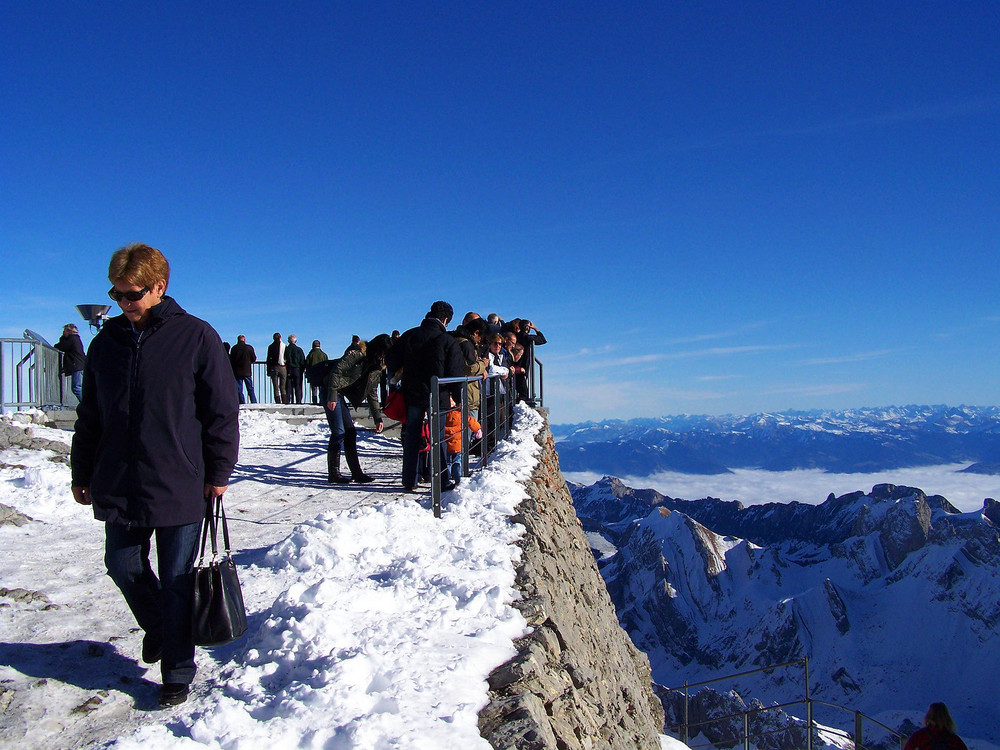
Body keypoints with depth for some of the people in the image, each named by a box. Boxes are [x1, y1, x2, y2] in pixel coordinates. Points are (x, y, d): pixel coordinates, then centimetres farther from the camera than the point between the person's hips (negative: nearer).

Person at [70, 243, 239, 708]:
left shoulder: (196, 337, -6)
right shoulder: (106, 342, 8)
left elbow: (222, 410, -4)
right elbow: (90, 416, 15)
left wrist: (219, 472, -6)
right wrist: (83, 474, 14)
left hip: (180, 485, -4)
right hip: (118, 486, 5)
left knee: (177, 581, 5)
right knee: (123, 565, 13)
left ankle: (177, 673, 20)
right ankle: (156, 626, 42)